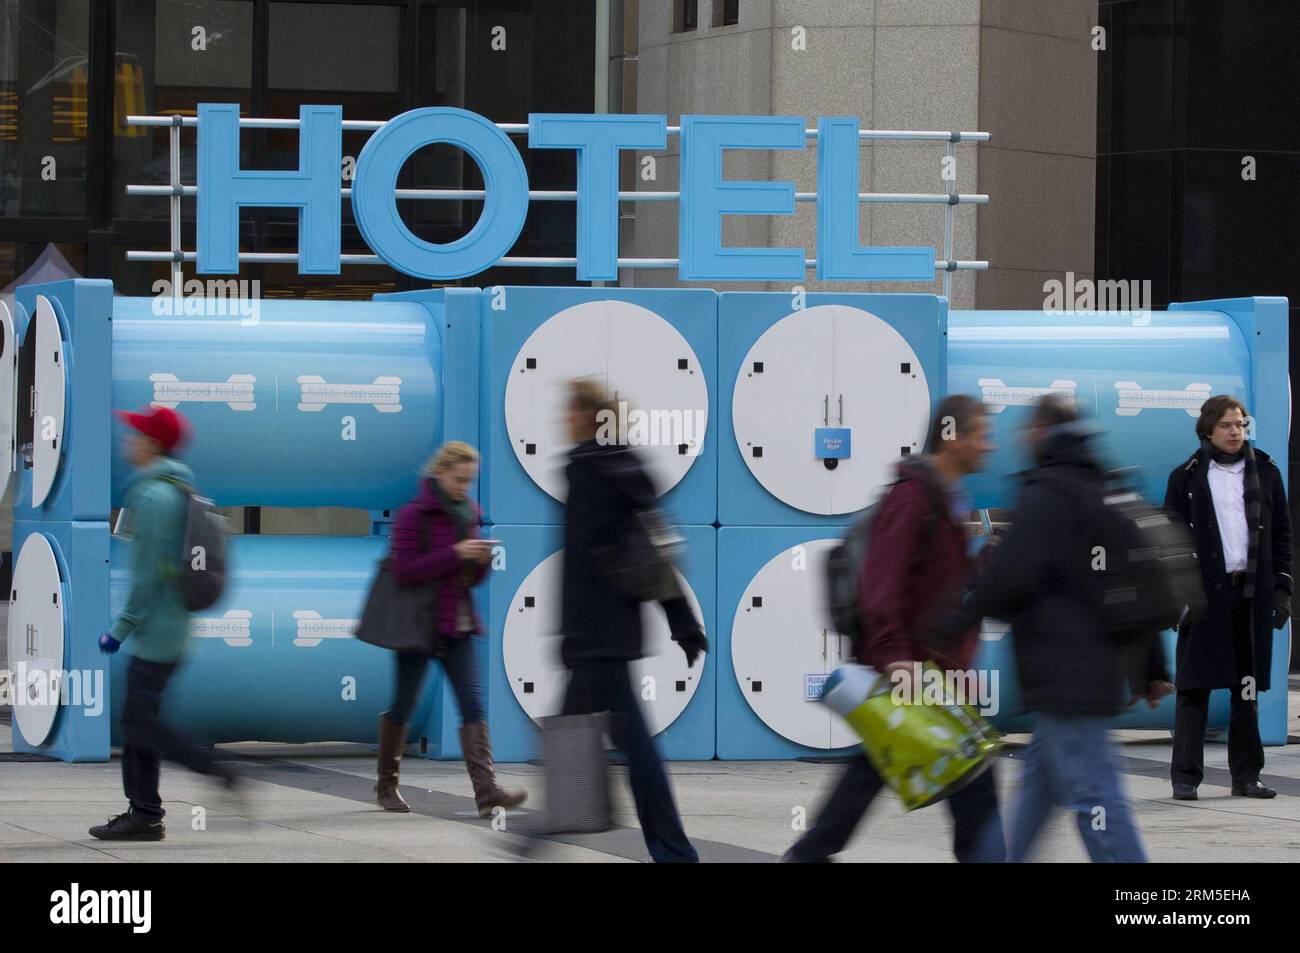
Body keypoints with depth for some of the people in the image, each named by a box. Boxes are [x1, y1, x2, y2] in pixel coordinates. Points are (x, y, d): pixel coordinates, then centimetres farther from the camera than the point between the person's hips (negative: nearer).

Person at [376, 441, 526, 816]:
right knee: (403, 705, 5)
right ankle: (387, 785, 22)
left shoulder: (466, 514, 12)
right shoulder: (413, 514, -8)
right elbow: (404, 571, -17)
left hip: (457, 628, 6)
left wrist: (481, 561, -5)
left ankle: (486, 789, -17)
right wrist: (455, 554, -22)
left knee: (473, 704, -8)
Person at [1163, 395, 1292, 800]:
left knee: (1248, 688, 5)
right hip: (1205, 594, -2)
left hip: (1252, 592, 2)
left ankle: (1246, 774, 11)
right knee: (1194, 686, -3)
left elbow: (1281, 534, 12)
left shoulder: (1265, 472, 10)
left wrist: (1281, 588, 5)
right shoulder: (1187, 478, 3)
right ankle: (1185, 777, -1)